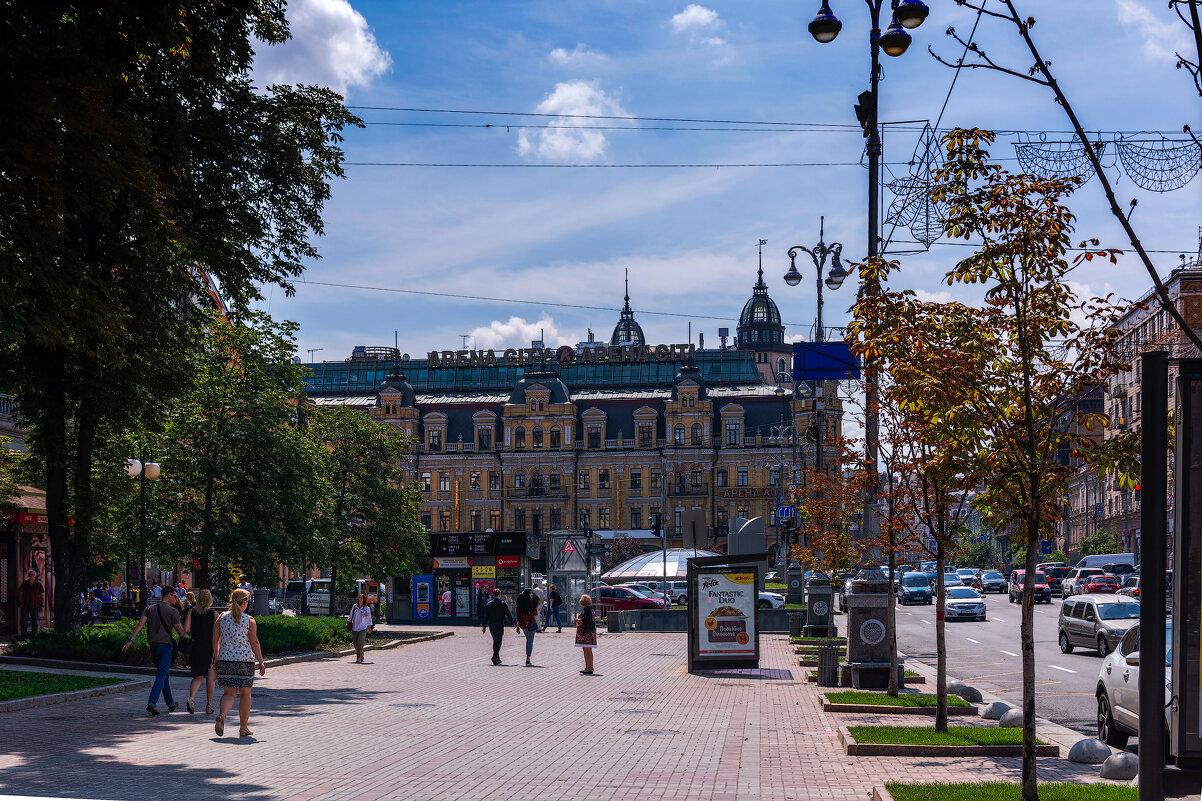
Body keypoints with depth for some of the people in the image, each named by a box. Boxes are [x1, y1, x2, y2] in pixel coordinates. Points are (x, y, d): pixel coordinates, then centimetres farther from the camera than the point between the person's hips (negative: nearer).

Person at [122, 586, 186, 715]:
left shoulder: (149, 609, 8)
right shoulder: (173, 611, -7)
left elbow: (140, 624, -3)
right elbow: (180, 631, -5)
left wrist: (130, 641, -8)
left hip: (153, 646, 6)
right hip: (166, 646, -6)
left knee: (164, 675, 16)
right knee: (161, 675, -8)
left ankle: (171, 704, 22)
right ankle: (152, 703, -22)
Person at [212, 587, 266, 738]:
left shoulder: (222, 618, 4)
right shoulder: (249, 620, -4)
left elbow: (215, 640, 4)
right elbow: (254, 642, -8)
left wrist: (216, 658, 14)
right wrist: (261, 662, -5)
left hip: (225, 659, 2)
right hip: (245, 660, -2)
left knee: (229, 693, 6)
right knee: (245, 693, 11)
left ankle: (222, 715, -24)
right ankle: (243, 728, 16)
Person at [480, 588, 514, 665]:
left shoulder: (489, 604, 4)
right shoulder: (503, 604, -5)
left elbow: (486, 616, 5)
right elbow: (508, 614, -3)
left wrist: (484, 626, 10)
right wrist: (512, 623, 8)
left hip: (491, 626, 4)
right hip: (500, 625, -4)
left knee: (495, 641, 16)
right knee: (498, 641, -3)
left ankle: (497, 658, 20)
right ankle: (495, 656, -22)